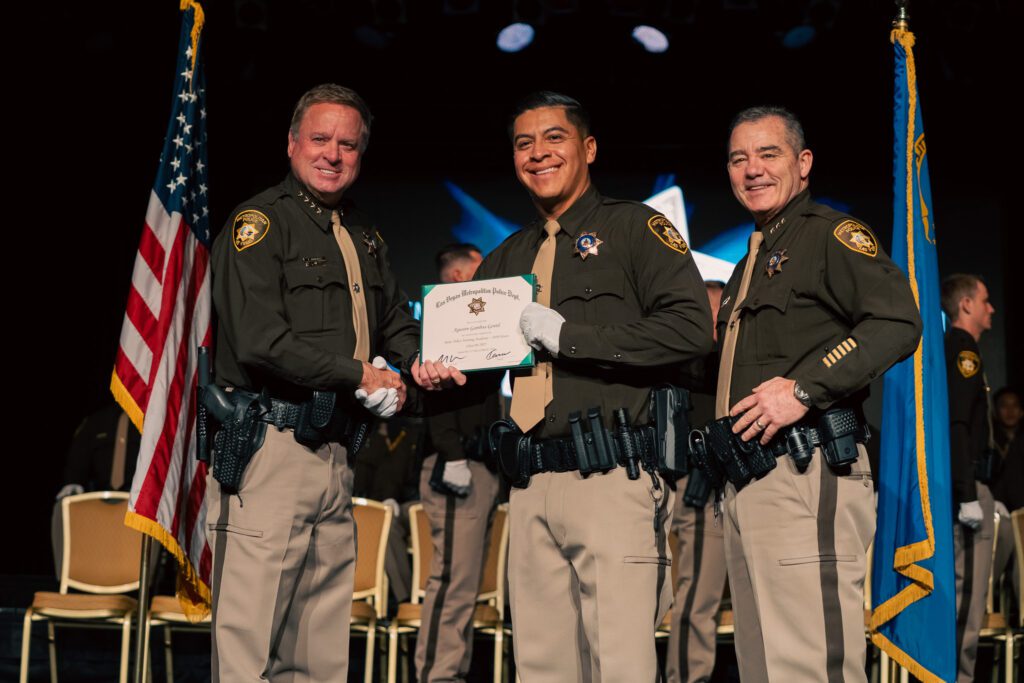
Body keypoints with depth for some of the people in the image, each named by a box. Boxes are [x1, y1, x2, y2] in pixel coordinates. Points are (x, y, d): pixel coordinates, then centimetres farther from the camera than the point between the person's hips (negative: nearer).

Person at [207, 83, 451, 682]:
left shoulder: (366, 237, 19)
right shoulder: (259, 223, -5)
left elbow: (396, 322, 29)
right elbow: (260, 341, -17)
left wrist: (416, 363, 6)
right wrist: (361, 376, -11)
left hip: (336, 455, 8)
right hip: (268, 448, -8)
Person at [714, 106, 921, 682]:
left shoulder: (831, 234, -2)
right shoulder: (752, 262, 26)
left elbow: (898, 321, -18)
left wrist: (803, 389, -22)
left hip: (806, 477, -9)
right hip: (747, 479, 9)